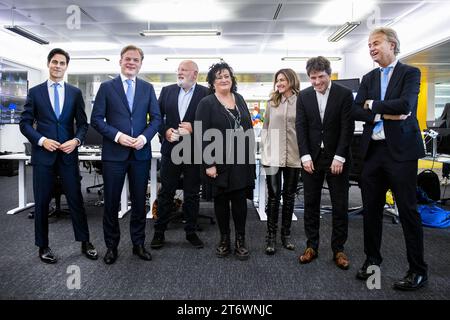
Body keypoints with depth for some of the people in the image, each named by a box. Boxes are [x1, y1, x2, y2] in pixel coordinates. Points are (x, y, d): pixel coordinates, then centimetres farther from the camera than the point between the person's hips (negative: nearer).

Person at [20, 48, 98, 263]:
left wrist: (76, 140, -11)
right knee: (42, 202, 8)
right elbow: (25, 123, 2)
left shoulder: (75, 93, 7)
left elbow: (82, 123, 7)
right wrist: (42, 140, -13)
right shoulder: (35, 92, 4)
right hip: (43, 154, 0)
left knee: (76, 199, 4)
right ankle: (43, 246, 22)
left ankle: (85, 242, 17)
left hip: (68, 153, 1)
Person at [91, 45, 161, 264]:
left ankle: (138, 244, 24)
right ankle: (111, 246, 22)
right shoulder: (107, 87, 2)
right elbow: (96, 119, -2)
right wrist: (117, 136, -15)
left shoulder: (148, 88, 9)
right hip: (114, 153, -2)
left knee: (139, 201, 10)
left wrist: (144, 137, -11)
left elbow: (156, 118, 6)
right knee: (111, 202, 6)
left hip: (141, 153, 2)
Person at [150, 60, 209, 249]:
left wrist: (194, 128, -17)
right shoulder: (167, 91, 8)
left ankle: (191, 232, 23)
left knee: (192, 194, 9)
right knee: (166, 193, 9)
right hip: (170, 150, 2)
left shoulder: (205, 93, -3)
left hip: (194, 152, -2)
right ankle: (159, 232, 20)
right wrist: (165, 131, -9)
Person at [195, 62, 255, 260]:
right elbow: (202, 135, -9)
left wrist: (250, 156, 9)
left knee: (240, 199, 5)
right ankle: (224, 239, 22)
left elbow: (248, 128, 14)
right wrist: (209, 164, -15)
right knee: (221, 200, 8)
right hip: (219, 162, -3)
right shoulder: (206, 103, -4)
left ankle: (240, 240, 18)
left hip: (241, 161, 4)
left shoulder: (239, 99, 12)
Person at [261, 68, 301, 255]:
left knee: (289, 196, 10)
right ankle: (271, 236, 11)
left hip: (293, 156, -1)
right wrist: (264, 151, 5)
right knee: (273, 196, 3)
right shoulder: (272, 103, 8)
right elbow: (265, 128, 12)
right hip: (273, 156, 1)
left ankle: (286, 234, 23)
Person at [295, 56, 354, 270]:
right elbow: (301, 127, 0)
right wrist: (305, 156, -9)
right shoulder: (304, 96, 4)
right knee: (311, 204, 8)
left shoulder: (344, 94, -3)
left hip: (337, 158, -2)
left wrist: (339, 157, -13)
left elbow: (347, 128, -7)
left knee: (340, 206, 4)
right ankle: (312, 246, 20)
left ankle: (338, 249, 16)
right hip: (311, 158, 2)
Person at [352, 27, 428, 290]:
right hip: (373, 150, 5)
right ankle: (372, 259, 27)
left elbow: (406, 104, -18)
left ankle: (418, 270, 13)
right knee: (371, 208, 11)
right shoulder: (369, 78, 14)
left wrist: (373, 105, -6)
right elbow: (356, 111, 2)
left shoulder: (410, 73, 0)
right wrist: (384, 114, -12)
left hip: (401, 150, -5)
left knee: (408, 210, 0)